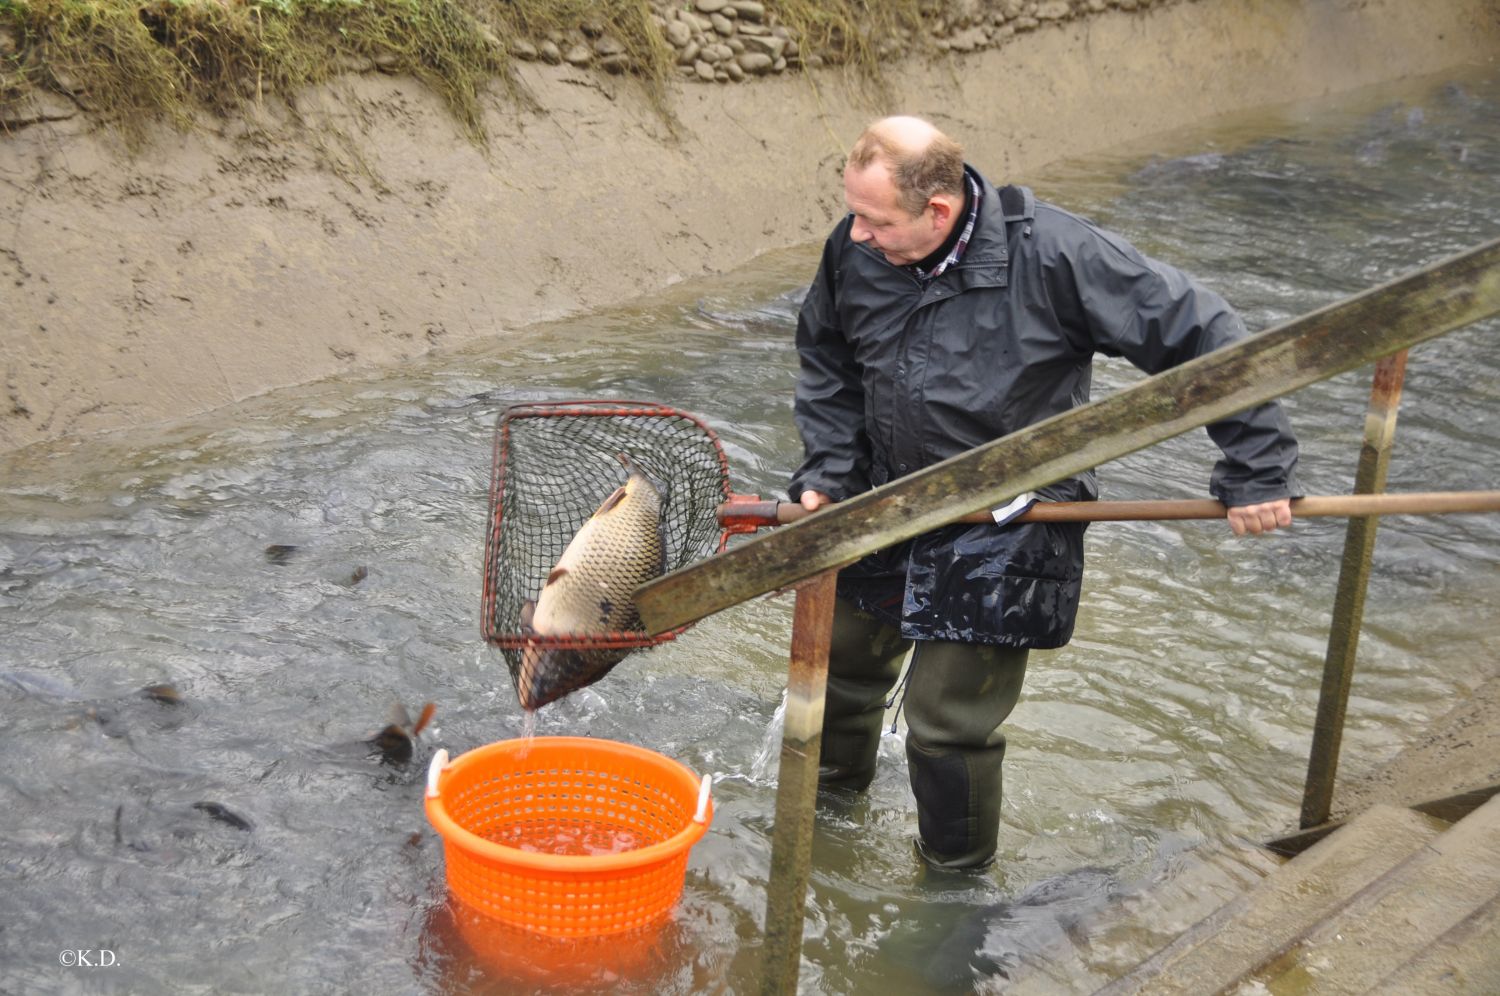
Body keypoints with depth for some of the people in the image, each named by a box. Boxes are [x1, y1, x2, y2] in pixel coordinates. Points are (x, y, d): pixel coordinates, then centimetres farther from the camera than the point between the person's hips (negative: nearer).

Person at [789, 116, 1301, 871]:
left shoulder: (1050, 254, -27)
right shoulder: (855, 250, -12)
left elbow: (1198, 332, -19)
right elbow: (825, 360, 9)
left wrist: (1257, 467, -17)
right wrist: (826, 469, -2)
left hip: (1005, 531, -5)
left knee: (948, 719, -4)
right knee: (840, 652, 24)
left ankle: (958, 868, 26)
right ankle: (836, 775, 57)